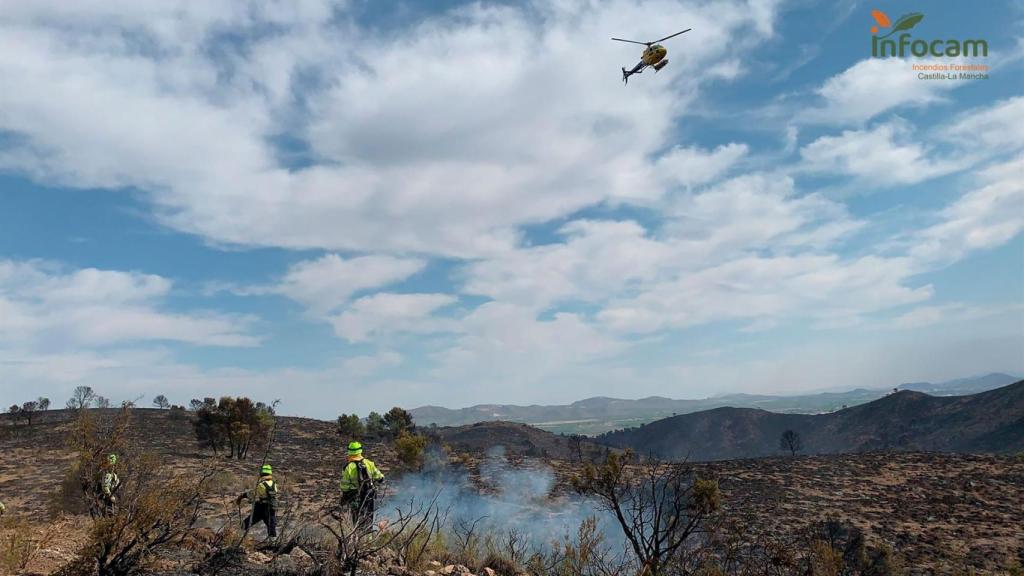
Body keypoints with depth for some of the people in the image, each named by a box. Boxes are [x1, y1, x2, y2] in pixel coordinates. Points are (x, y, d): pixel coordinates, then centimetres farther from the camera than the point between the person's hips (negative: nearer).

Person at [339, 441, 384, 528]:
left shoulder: (348, 467, -16)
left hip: (355, 499, -2)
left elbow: (345, 486, -10)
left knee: (358, 521, 14)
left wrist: (343, 498, 4)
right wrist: (382, 477, 26)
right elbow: (378, 476, 3)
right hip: (369, 497, 2)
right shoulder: (369, 463, -8)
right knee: (368, 519, 19)